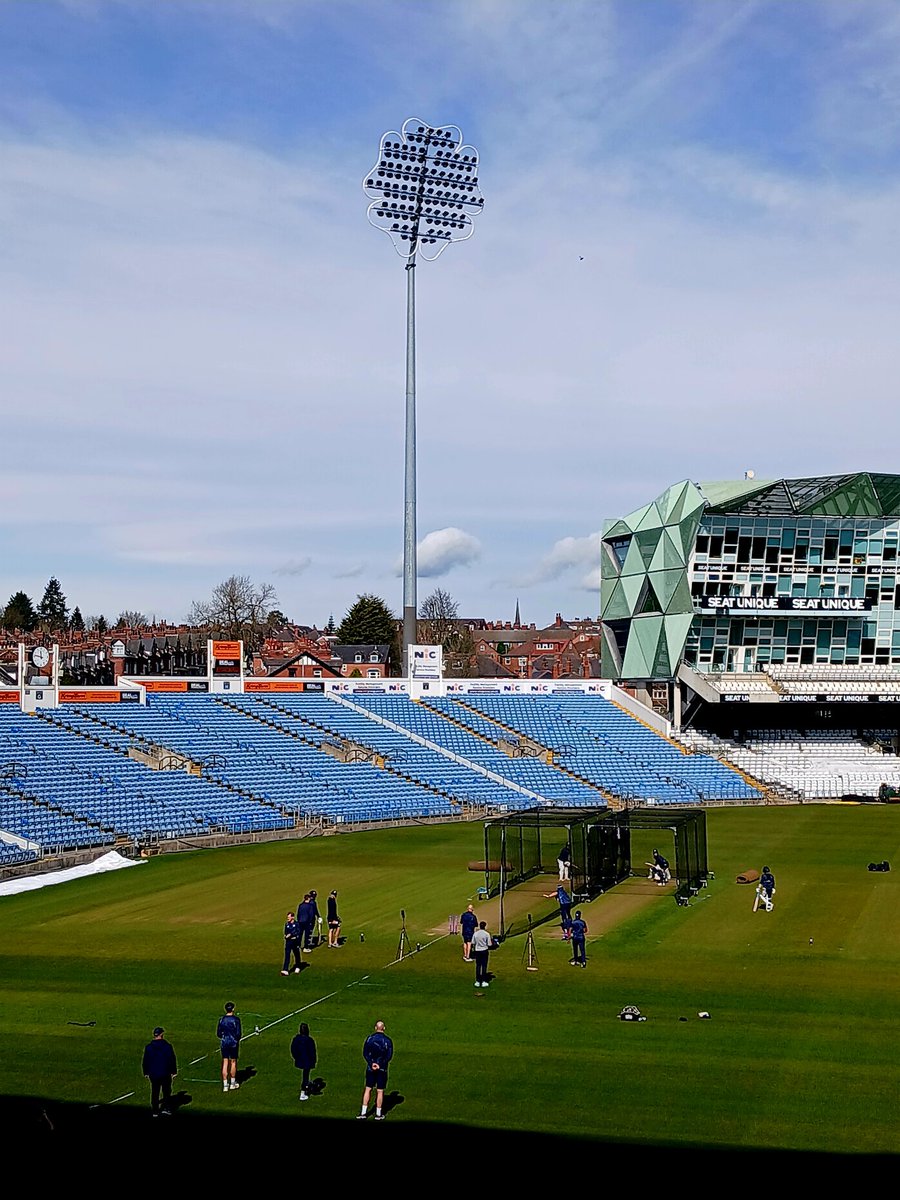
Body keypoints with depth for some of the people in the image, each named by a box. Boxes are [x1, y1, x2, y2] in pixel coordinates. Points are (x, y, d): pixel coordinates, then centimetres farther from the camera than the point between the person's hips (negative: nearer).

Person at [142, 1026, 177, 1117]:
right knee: (166, 1091, 12)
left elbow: (145, 1061, 4)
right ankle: (165, 1108, 2)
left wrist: (146, 1072, 16)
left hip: (153, 1074, 2)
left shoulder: (148, 1047, -3)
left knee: (154, 1093, 12)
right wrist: (174, 1072, 5)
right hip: (165, 1073, -2)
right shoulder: (167, 1046, -10)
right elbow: (172, 1060, -6)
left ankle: (155, 1111, 14)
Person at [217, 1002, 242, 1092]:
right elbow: (238, 1033, -11)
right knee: (233, 1062, 13)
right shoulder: (236, 1019, -11)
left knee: (225, 1063, 5)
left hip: (224, 1043, 2)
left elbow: (218, 1034, 2)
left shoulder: (221, 1019, -2)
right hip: (234, 1043, -2)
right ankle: (233, 1083, 22)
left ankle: (225, 1085, 3)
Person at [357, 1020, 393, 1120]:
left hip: (370, 1068, 2)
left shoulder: (369, 1038, -1)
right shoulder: (388, 1040, -5)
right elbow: (389, 1056, -9)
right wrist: (380, 1064, -10)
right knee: (380, 1091, 5)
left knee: (368, 1089, 8)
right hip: (382, 1069, -1)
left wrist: (371, 1063, -10)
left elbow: (365, 1053, -5)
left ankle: (364, 1113, 5)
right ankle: (378, 1114, 10)